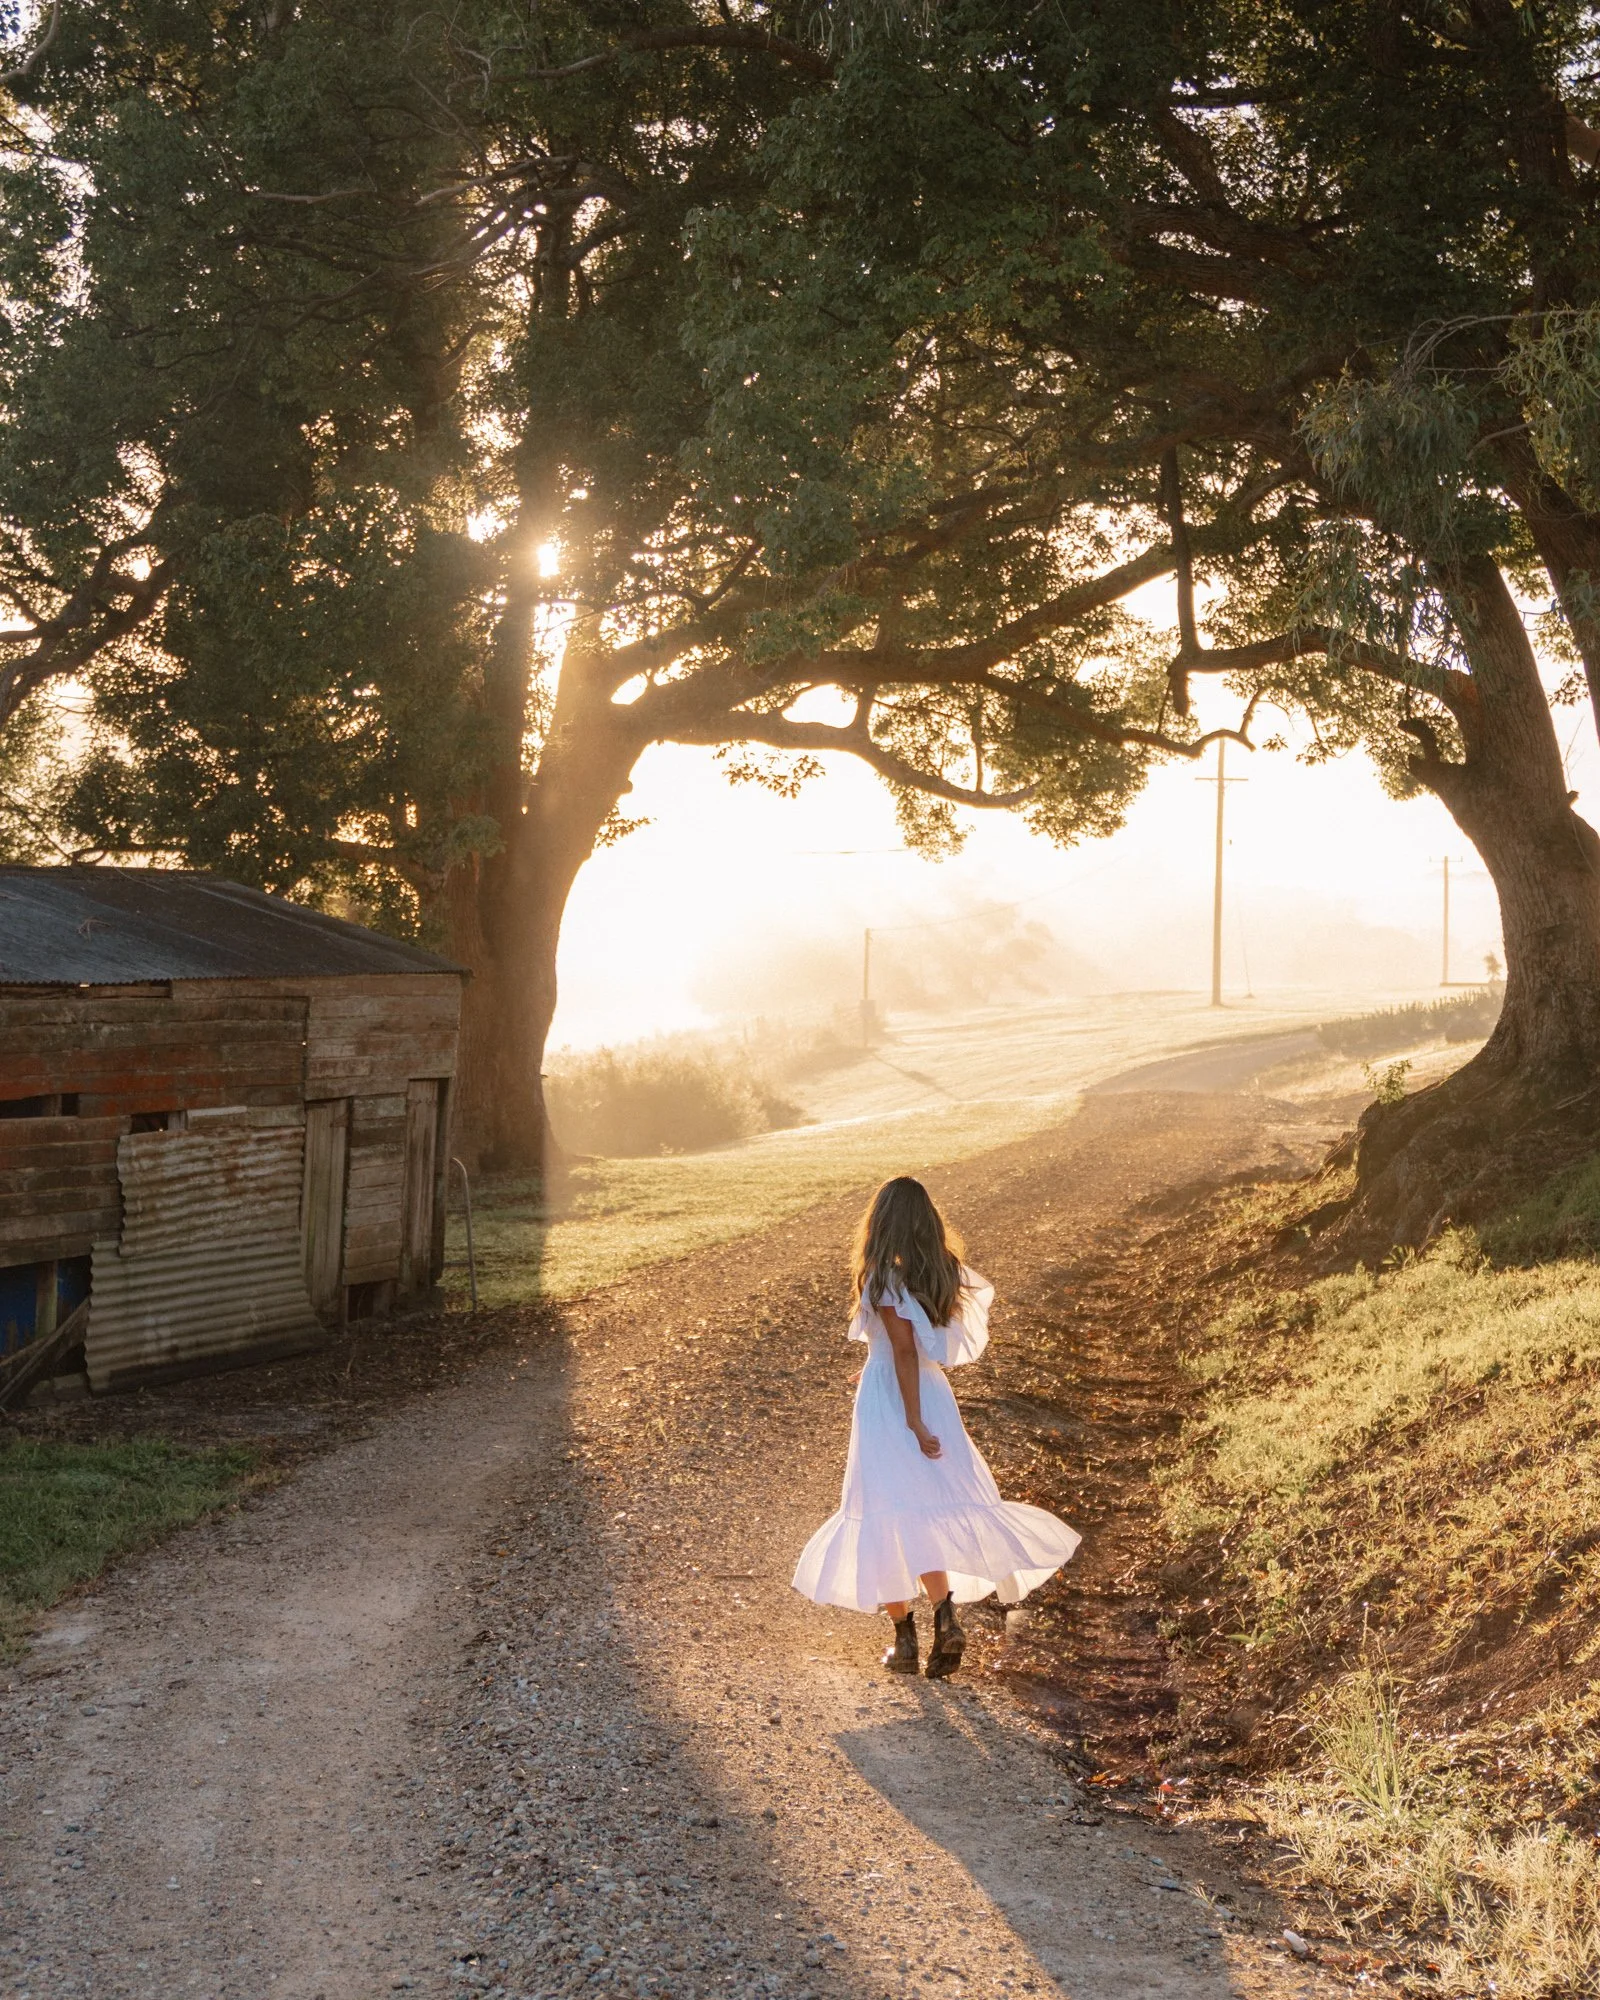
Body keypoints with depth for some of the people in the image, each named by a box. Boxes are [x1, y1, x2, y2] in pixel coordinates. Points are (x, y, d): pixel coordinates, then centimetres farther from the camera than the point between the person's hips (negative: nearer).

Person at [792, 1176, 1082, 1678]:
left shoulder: (884, 1280, -14)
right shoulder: (942, 1275, 4)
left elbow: (905, 1350, -18)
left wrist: (913, 1421, -18)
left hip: (891, 1400, -6)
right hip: (933, 1395, 6)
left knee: (887, 1516, 2)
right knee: (925, 1514, 12)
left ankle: (905, 1639, 3)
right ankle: (945, 1617, -7)